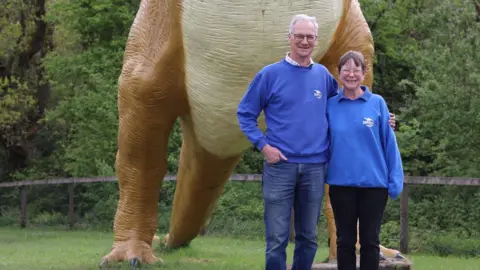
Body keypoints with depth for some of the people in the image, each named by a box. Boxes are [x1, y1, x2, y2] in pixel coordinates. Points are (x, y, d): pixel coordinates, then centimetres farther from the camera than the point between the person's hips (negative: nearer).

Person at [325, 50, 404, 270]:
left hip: (373, 183, -1)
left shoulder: (377, 103, -2)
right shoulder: (330, 105, 2)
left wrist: (395, 180, -5)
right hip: (341, 183, 1)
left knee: (370, 241, 6)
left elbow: (389, 142, -2)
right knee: (345, 240, 9)